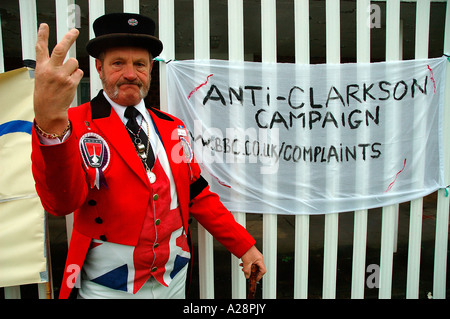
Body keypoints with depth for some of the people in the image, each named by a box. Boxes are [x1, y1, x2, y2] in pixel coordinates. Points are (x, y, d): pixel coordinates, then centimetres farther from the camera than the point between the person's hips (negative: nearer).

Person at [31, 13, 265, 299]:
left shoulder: (173, 128, 4)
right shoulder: (77, 124, -11)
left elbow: (198, 196, 7)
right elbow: (61, 202, -28)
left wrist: (245, 245, 3)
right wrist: (51, 126, -45)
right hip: (108, 287, -4)